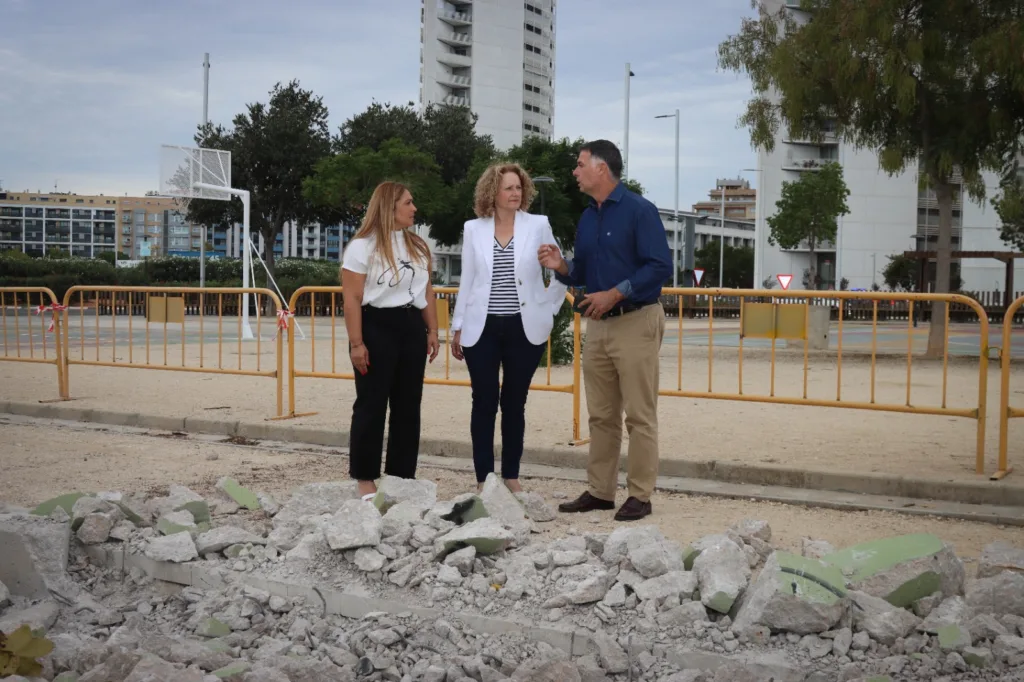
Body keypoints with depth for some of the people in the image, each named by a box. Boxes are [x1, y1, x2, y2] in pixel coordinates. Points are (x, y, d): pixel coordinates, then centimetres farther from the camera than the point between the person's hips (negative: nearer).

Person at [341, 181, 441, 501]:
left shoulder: (418, 245, 13)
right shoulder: (362, 246, -7)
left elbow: (427, 293, 17)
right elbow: (352, 300, -10)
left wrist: (432, 331, 10)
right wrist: (356, 343, -16)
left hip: (412, 327, 6)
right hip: (376, 327, -6)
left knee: (408, 404, 8)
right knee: (371, 404, -1)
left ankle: (403, 475, 17)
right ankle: (365, 478, 7)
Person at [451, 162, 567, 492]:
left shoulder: (538, 225, -1)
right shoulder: (473, 229, 3)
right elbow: (466, 282, 7)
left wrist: (548, 309, 3)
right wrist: (458, 327, 7)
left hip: (524, 329, 0)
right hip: (482, 329, 0)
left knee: (514, 403, 8)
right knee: (484, 403, 2)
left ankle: (511, 476, 19)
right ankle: (483, 479, 10)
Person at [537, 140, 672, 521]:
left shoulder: (639, 211, -8)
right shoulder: (587, 218, 15)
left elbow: (660, 266, -15)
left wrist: (613, 294, -19)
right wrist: (560, 266, -2)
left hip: (635, 322, -7)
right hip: (597, 325, 8)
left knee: (639, 415, -2)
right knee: (601, 415, 11)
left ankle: (639, 496, 4)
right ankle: (600, 491, 18)